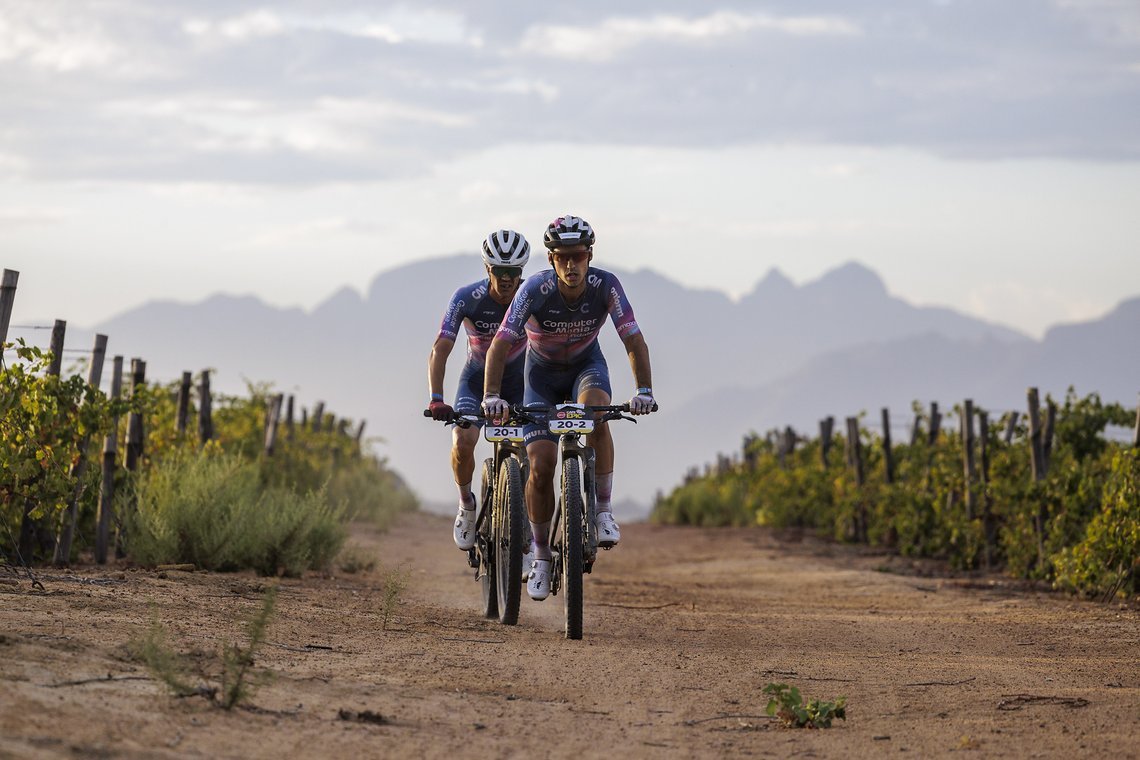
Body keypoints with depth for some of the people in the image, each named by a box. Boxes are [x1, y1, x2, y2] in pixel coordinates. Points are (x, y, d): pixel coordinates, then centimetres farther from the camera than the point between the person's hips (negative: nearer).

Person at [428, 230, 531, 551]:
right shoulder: (467, 298, -24)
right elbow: (440, 350, -26)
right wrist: (436, 399, -38)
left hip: (520, 380, 1)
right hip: (477, 378, -1)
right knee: (463, 442, -25)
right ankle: (466, 505, 3)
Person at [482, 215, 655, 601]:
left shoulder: (605, 286, -25)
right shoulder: (535, 290, -29)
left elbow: (635, 341, -23)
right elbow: (499, 346, -30)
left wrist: (644, 391, -37)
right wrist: (492, 396, -43)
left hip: (586, 365, 0)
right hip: (542, 371, 0)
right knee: (541, 465, -13)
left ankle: (603, 512, -24)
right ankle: (541, 554, 7)